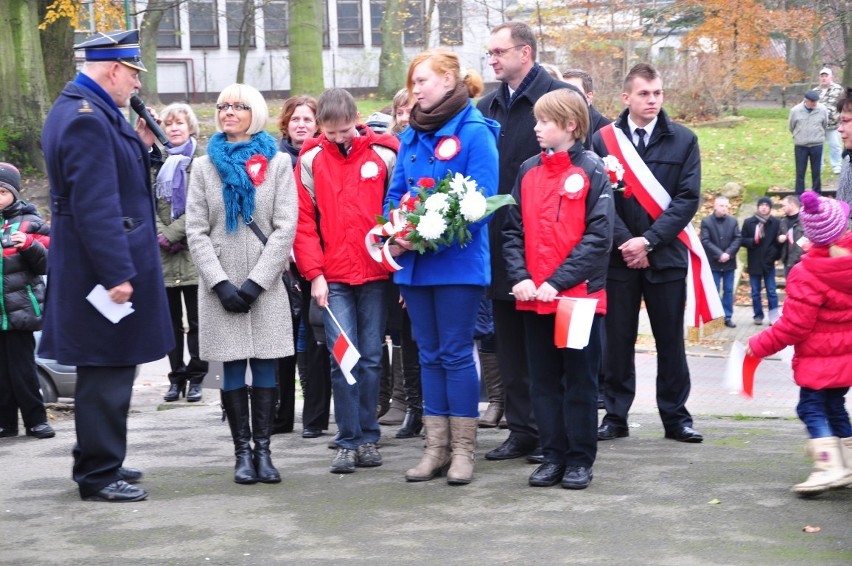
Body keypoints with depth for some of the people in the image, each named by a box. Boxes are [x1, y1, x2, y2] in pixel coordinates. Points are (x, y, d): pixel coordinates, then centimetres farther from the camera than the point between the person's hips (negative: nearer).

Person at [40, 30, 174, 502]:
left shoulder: (83, 111, 13)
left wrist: (138, 145, 7)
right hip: (105, 262, -11)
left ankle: (98, 461, 30)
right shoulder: (87, 120, -20)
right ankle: (98, 475, 6)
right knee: (107, 370, -2)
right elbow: (95, 205, -25)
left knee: (106, 369, 19)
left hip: (97, 264, 11)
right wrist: (117, 273, -25)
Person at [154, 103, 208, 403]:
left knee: (196, 321, 0)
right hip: (164, 255, 4)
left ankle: (196, 378, 7)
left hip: (194, 252, -4)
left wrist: (173, 233, -14)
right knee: (171, 320, 9)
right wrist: (161, 235, -10)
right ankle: (176, 376, 16)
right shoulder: (157, 162, 13)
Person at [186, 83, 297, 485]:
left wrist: (256, 282, -11)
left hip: (266, 285, -1)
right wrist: (221, 283, -9)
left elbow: (285, 228, -2)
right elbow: (196, 232, 3)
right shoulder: (205, 166, 9)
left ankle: (263, 451, 3)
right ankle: (242, 452, 5)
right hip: (220, 284, 1)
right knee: (232, 370, 1)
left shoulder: (278, 163, 6)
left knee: (266, 368, -1)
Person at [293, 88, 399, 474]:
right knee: (342, 358, -4)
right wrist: (314, 274, -4)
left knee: (371, 358, 6)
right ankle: (348, 442, 2)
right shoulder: (310, 160, 4)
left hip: (376, 275, 0)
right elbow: (303, 222, 2)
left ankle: (368, 437, 15)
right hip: (333, 279, 0)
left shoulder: (384, 155, 1)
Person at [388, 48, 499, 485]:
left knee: (456, 353, -1)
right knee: (429, 355, 10)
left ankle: (463, 449, 7)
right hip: (414, 263, 6)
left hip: (458, 261, -6)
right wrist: (395, 235, -6)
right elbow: (395, 194, 14)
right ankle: (436, 447, 16)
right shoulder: (410, 137, 12)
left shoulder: (474, 133, -8)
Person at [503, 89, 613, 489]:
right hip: (533, 298, 5)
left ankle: (580, 460, 12)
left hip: (580, 295, -5)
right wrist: (520, 278, -6)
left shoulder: (592, 171, -5)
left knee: (580, 379, 4)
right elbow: (513, 230, 9)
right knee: (544, 380, 9)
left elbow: (598, 236, -11)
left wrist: (558, 282, -16)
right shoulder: (528, 171, 10)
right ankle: (553, 456, 17)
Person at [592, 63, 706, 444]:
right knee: (617, 340, 4)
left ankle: (675, 417, 14)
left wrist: (648, 240, -11)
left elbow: (687, 199, -4)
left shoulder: (683, 141, 3)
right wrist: (624, 242, -10)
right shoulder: (603, 139, 2)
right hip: (619, 256, 0)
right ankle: (615, 416, 13)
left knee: (670, 341, 6)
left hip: (666, 256, 0)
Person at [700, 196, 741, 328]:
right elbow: (705, 241, -12)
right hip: (713, 262, -3)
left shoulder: (733, 221, 5)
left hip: (729, 262, 3)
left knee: (728, 291, 7)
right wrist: (719, 254, -19)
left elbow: (738, 238, 0)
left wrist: (728, 253, -14)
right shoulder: (706, 221, -5)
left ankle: (727, 317, 12)